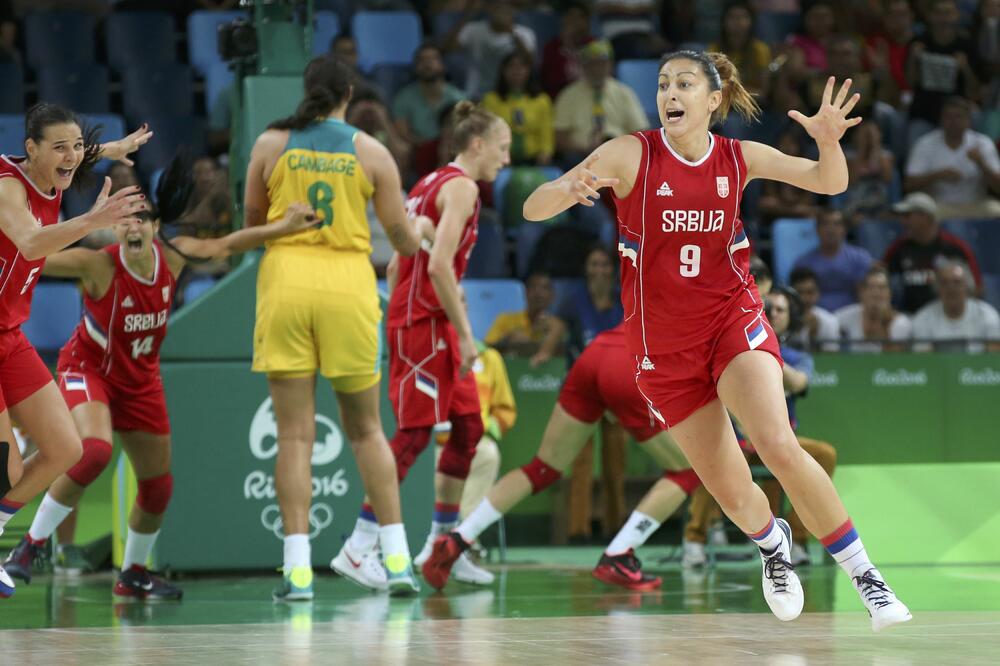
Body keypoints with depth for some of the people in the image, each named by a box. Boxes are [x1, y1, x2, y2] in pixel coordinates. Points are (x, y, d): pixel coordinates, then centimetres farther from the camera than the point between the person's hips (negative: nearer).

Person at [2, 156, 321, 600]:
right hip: (88, 368, -6)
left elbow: (225, 245, 2)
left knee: (158, 485, 9)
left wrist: (284, 227, -2)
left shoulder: (172, 258, -14)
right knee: (94, 451, -33)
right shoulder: (97, 265, -27)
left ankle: (133, 576, 34)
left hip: (141, 378, 6)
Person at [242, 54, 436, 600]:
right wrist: (421, 227, 30)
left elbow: (253, 221, 13)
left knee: (294, 433, 0)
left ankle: (297, 570, -7)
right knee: (365, 429, 13)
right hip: (348, 288, 0)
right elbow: (404, 242, 7)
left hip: (285, 283, 0)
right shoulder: (371, 152, 3)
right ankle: (396, 559, 9)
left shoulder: (271, 144, 3)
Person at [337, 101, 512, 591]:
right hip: (424, 323, -10)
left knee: (468, 427, 11)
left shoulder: (430, 184, 18)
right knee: (414, 433, -10)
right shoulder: (461, 187, -10)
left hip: (408, 318, 10)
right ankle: (357, 550, -11)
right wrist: (465, 334, -18)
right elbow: (439, 265, -21)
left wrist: (397, 326, 20)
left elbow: (397, 264, 19)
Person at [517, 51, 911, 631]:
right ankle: (773, 544, 42)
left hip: (734, 321, 0)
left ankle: (867, 577, -16)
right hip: (664, 346, 0)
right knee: (734, 495, 4)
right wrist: (569, 189, -36)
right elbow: (534, 209, -13)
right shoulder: (631, 154, -9)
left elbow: (829, 183, 3)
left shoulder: (739, 157, -2)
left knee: (779, 446, -26)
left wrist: (829, 140, -20)